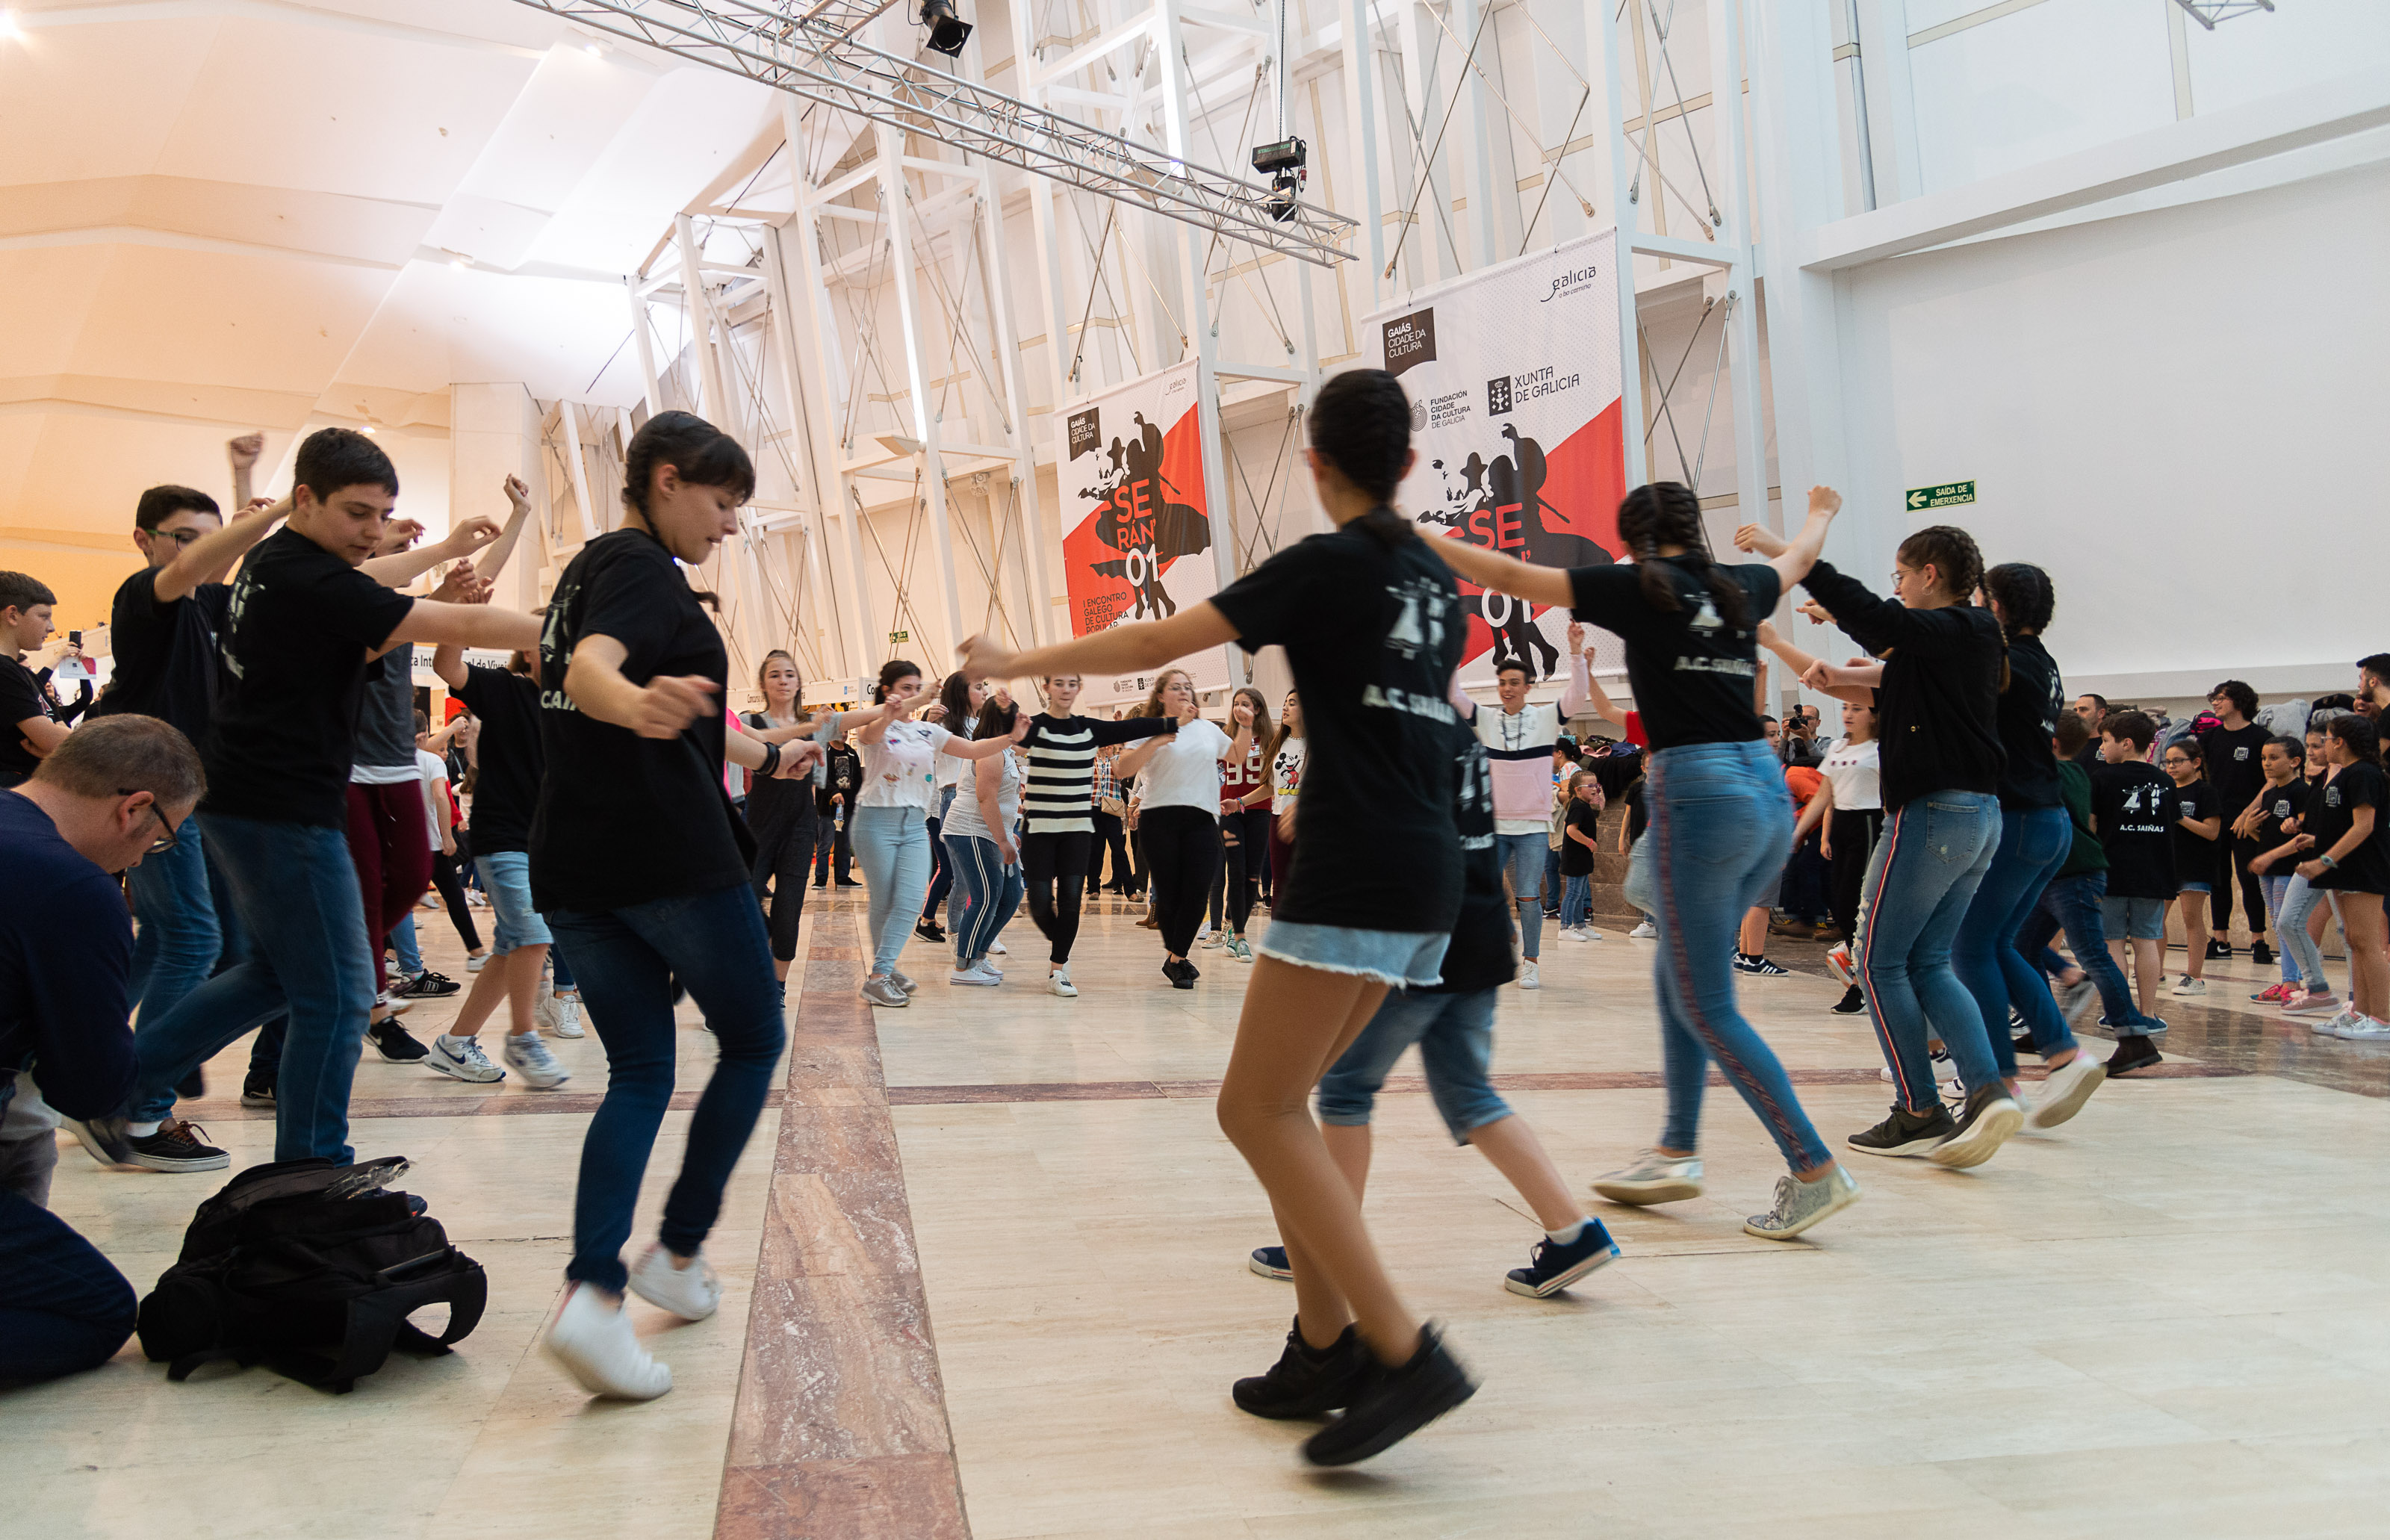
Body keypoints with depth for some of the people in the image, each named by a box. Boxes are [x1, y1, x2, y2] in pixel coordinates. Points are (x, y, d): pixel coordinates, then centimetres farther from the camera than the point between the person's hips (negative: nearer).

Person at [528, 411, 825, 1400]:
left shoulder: (587, 569, 22)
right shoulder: (639, 566, -7)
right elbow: (589, 670, -29)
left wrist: (765, 756, 47)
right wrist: (636, 706, -52)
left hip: (574, 866, 9)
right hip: (672, 855, -9)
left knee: (640, 1074, 9)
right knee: (754, 1042, 10)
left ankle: (593, 1292, -7)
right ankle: (679, 1252, 10)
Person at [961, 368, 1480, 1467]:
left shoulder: (1328, 566, -7)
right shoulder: (1435, 581, 16)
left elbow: (1155, 644, -7)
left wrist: (1016, 663, 4)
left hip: (1354, 876, -8)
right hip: (1428, 881, 9)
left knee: (1257, 1109, -6)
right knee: (1279, 1102, 14)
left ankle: (1408, 1356, -13)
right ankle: (1327, 1348, 13)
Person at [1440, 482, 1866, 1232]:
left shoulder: (1640, 588, -2)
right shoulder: (1738, 588, 14)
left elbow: (1511, 576, 0)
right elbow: (1797, 558, 38)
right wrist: (1820, 513, 60)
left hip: (1698, 791, -7)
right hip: (1768, 786, 7)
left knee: (1707, 1007, 1)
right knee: (1677, 975, 19)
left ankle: (1815, 1169, -1)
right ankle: (1677, 1151, 24)